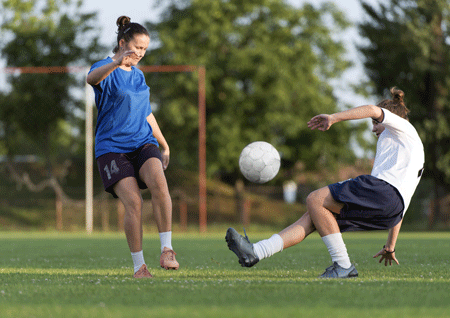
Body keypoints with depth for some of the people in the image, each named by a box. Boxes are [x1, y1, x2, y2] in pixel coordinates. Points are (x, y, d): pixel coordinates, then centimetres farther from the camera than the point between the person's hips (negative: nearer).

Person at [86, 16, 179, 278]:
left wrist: (164, 145, 34)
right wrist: (116, 63, -52)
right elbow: (92, 78, -31)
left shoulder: (138, 75, 17)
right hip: (112, 146, -4)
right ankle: (139, 265, -7)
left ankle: (167, 249, -24)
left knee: (158, 181, -27)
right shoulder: (106, 71, -4)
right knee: (133, 201, -20)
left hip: (143, 143, 4)